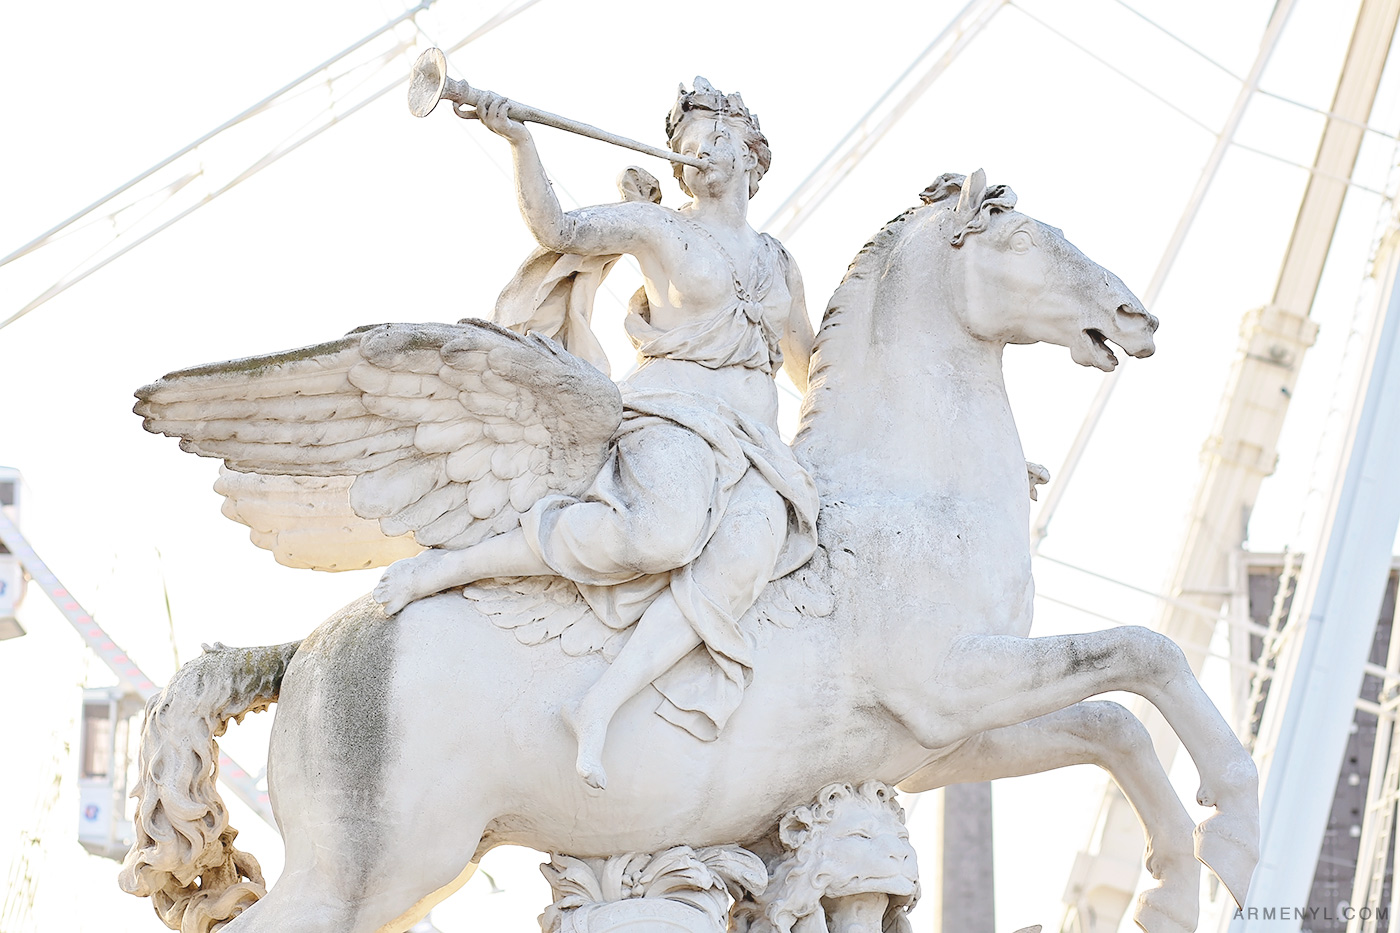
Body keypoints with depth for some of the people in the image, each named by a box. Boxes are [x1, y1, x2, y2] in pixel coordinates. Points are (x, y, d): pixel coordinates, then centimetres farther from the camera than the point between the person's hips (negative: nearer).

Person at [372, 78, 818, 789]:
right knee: (662, 533, -39)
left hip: (753, 440, 4)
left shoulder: (777, 263, 25)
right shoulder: (656, 226, 11)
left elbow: (810, 369, 37)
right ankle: (447, 567, -26)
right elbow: (555, 229, -1)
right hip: (670, 416, -4)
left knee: (745, 552, -33)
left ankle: (598, 705, -36)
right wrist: (519, 142, -14)